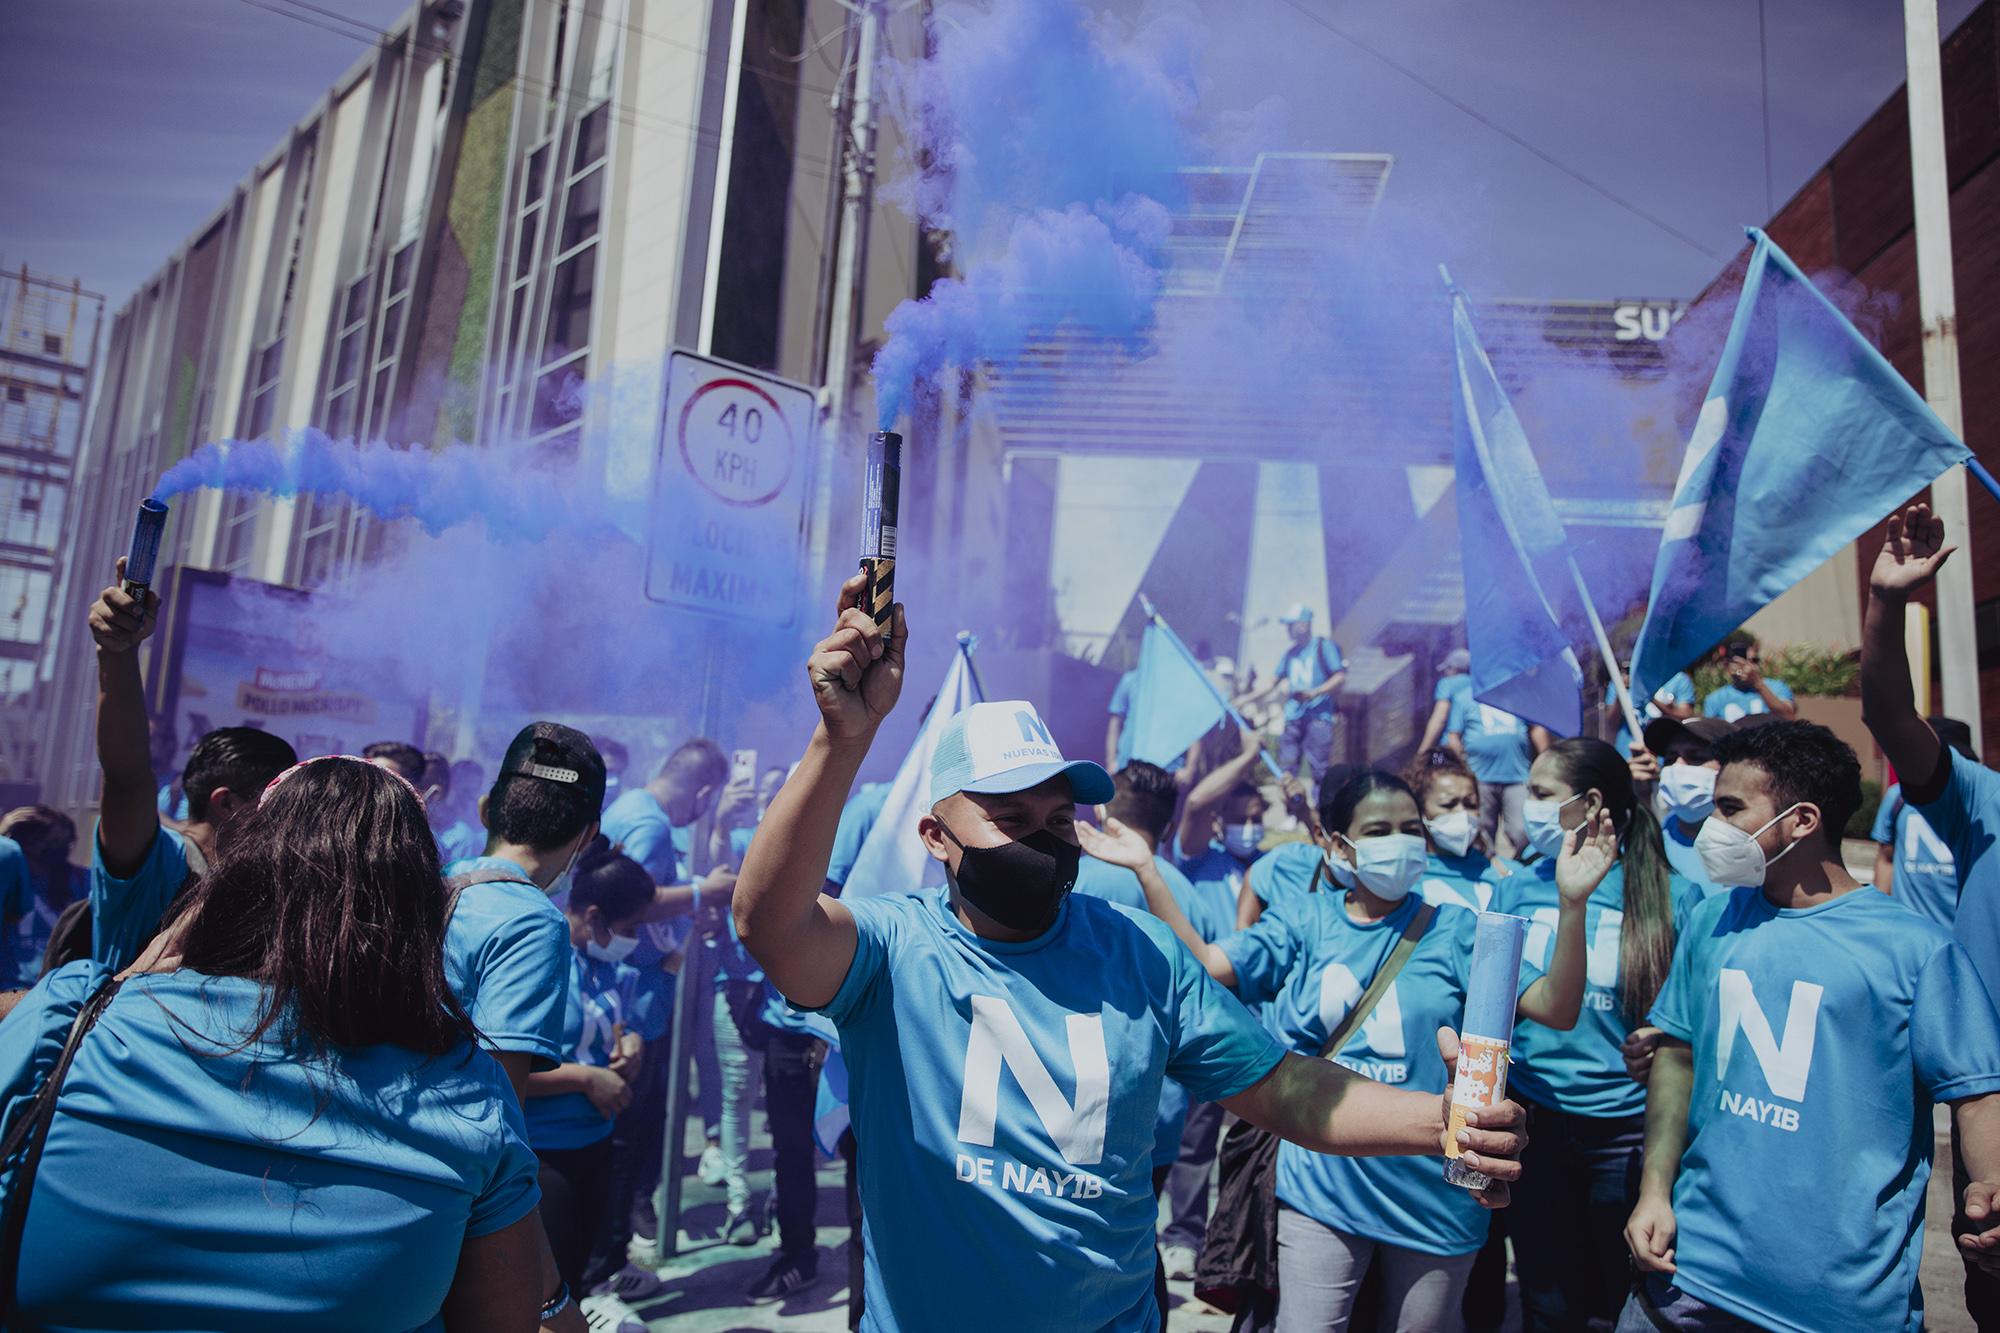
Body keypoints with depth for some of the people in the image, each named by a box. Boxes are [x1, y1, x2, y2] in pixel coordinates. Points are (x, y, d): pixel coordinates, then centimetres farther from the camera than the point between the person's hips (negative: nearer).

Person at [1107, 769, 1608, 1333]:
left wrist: (1572, 902, -26)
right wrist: (1147, 871, -18)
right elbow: (1206, 966, -10)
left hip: (1434, 1198, 1)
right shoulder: (1305, 923, -1)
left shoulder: (1454, 930, -4)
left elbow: (1556, 1007, -12)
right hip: (1322, 1186, 0)